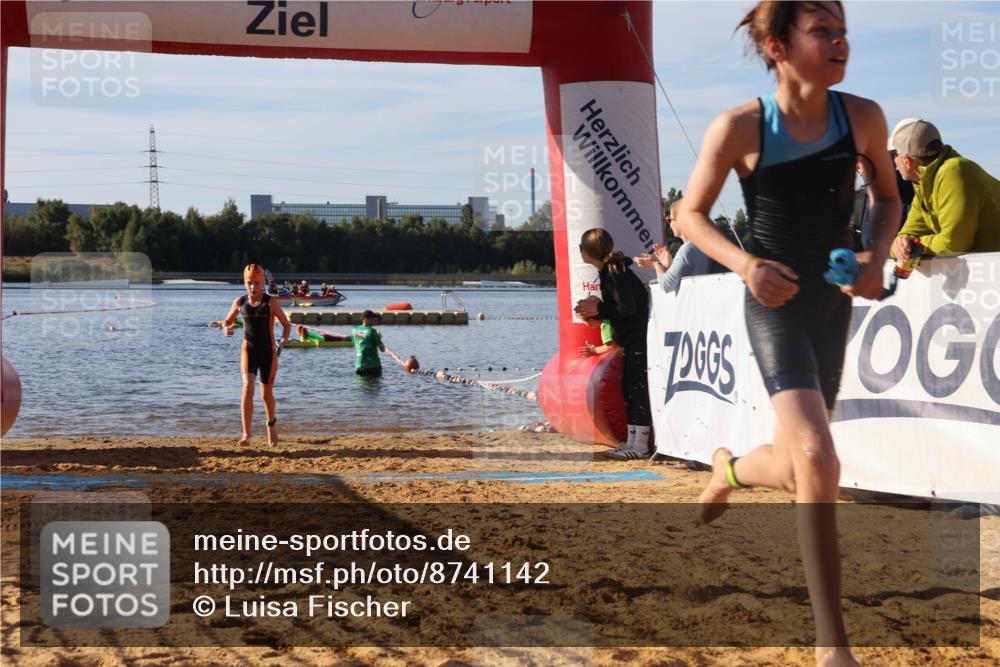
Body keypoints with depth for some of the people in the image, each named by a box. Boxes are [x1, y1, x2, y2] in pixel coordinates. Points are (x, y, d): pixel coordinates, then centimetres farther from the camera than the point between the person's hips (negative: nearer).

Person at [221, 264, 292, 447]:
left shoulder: (270, 303, -7)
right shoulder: (240, 302, 1)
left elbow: (287, 325, -3)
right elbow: (227, 321, 14)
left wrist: (282, 342, -21)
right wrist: (226, 329, -10)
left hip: (268, 352, -1)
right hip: (249, 351, 1)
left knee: (267, 392, 9)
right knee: (247, 387, -19)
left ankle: (271, 425, 39)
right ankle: (246, 434, -23)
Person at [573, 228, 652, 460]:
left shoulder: (615, 272, -18)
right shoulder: (608, 271, 13)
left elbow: (627, 308, -22)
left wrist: (598, 308, -11)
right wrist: (595, 309, 2)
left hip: (639, 339, -10)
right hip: (631, 340, 10)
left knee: (638, 390, -7)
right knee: (629, 390, 13)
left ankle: (640, 446, -2)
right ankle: (632, 442, 19)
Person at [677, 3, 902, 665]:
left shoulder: (862, 117, -4)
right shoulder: (739, 128, -13)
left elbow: (888, 198, 12)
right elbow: (690, 214, -2)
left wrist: (877, 256, -8)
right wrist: (747, 264, -19)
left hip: (834, 301, 5)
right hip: (776, 302, -5)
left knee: (798, 468, 14)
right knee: (818, 460, -21)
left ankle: (729, 468, 53)